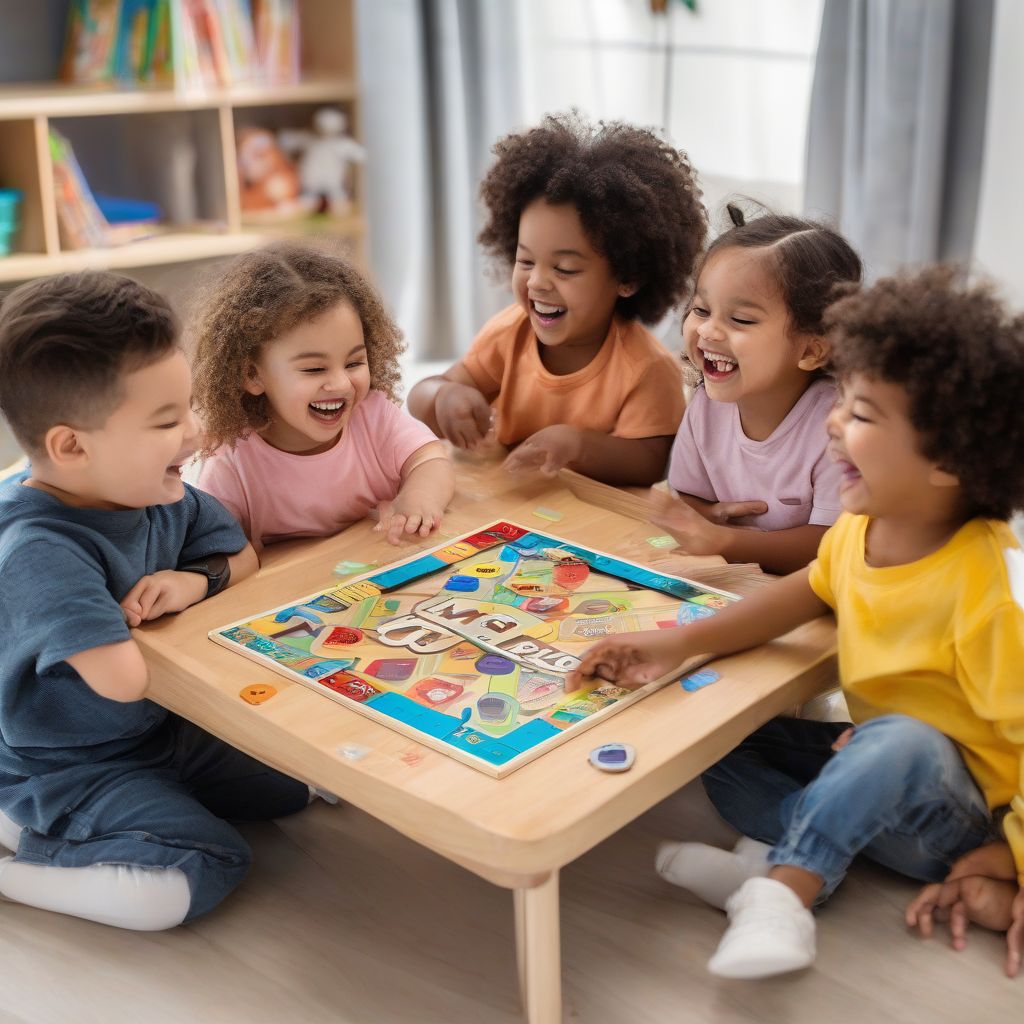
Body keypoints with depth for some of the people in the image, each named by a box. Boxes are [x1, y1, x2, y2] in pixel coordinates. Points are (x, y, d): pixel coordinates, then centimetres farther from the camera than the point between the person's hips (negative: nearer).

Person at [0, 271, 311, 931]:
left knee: (300, 783, 15)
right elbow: (124, 679, -40)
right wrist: (133, 618, -18)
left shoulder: (163, 497, -7)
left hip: (158, 730, 9)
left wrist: (196, 579, -14)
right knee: (206, 871, -21)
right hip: (67, 769, -8)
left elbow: (241, 555, 9)